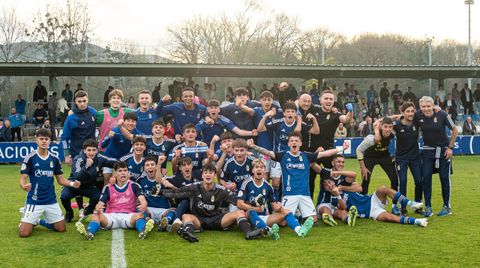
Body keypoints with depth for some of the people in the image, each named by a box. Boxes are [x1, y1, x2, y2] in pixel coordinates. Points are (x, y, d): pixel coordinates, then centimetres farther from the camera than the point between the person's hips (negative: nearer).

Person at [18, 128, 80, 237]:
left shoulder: (54, 159, 3)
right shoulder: (30, 158, -8)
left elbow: (60, 179, 7)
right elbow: (23, 179, -10)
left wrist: (72, 183, -13)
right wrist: (24, 186, -34)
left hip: (51, 201, 4)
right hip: (34, 201, -4)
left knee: (61, 228, 5)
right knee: (24, 233, -13)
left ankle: (40, 221, 29)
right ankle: (33, 222, 23)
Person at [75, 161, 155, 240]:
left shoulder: (134, 186, 6)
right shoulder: (108, 188, 9)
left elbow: (142, 199, -9)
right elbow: (100, 203, 0)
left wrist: (143, 205, -36)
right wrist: (97, 208, -27)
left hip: (128, 216, -1)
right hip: (111, 216, 2)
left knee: (139, 215, -34)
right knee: (95, 216, -26)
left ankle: (143, 231, -64)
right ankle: (89, 232, -55)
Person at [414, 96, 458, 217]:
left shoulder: (442, 115, -17)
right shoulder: (418, 116, -11)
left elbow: (455, 130, -6)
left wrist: (450, 147, -7)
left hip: (443, 150, -2)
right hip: (428, 150, 2)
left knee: (445, 178, 3)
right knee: (426, 177, -4)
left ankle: (447, 207, 15)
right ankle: (428, 207, 4)